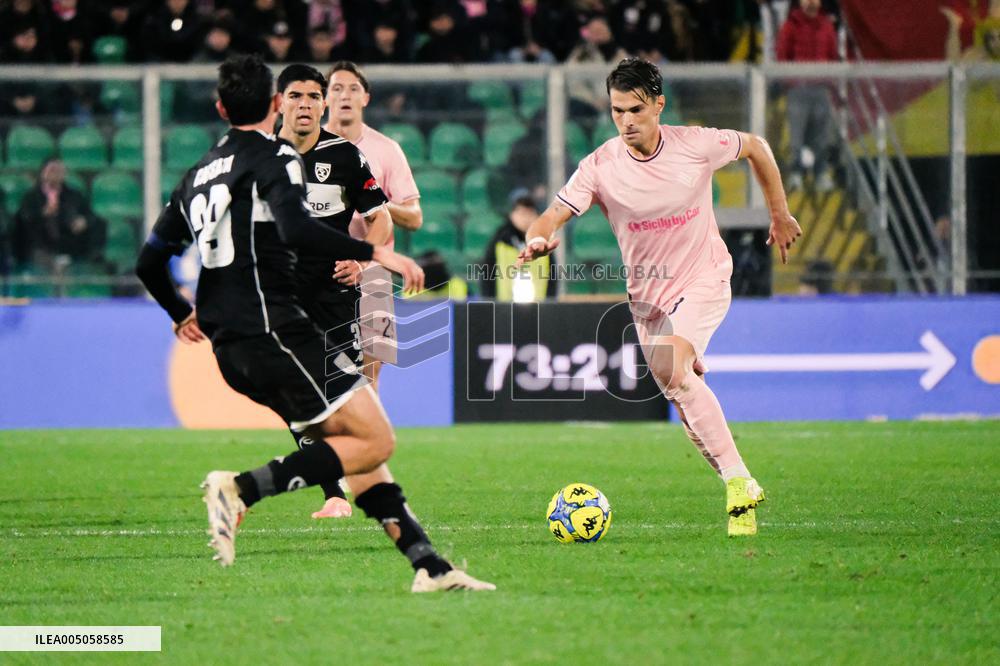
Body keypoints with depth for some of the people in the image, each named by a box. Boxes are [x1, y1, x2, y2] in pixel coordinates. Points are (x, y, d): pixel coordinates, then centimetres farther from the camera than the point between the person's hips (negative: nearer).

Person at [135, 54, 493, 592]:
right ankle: (242, 489, -20)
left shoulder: (198, 174, 20)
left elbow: (149, 262, 24)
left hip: (231, 347, 9)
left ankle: (428, 565, 3)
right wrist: (375, 254, -19)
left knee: (353, 444, 10)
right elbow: (296, 229, -23)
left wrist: (181, 314, 41)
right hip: (274, 330, -9)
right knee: (374, 441, -10)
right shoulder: (275, 157, -3)